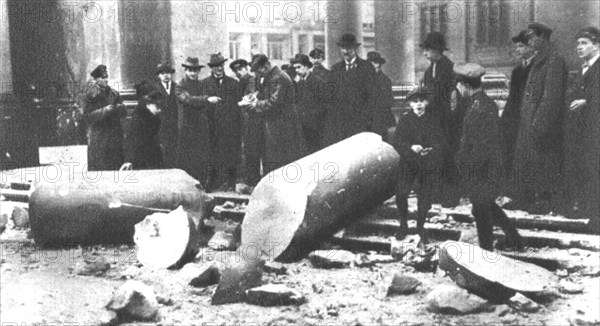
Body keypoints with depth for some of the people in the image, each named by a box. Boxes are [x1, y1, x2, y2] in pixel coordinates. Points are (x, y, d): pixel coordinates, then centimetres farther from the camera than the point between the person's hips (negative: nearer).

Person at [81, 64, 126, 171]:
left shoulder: (114, 94, 11)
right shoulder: (90, 96, -2)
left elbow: (124, 113, 7)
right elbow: (87, 117, -10)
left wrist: (119, 108, -15)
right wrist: (104, 110, -19)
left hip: (115, 138, 4)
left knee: (116, 167, 2)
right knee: (98, 167, -4)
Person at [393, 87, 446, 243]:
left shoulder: (434, 120, 4)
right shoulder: (404, 119, 2)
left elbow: (441, 141, 0)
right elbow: (397, 141, -5)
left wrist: (431, 150, -20)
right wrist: (411, 147, -22)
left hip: (428, 165, 1)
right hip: (408, 164, 0)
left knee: (425, 197, 3)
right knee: (401, 194, -9)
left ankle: (420, 227, 24)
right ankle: (403, 226, 11)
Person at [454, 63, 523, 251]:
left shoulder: (479, 109, -25)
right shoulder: (487, 103, 6)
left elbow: (481, 148, -25)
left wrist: (468, 170, -17)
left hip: (481, 172, -9)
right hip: (490, 168, 9)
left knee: (482, 211, 7)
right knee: (488, 206, 24)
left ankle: (486, 251, 22)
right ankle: (514, 239, 32)